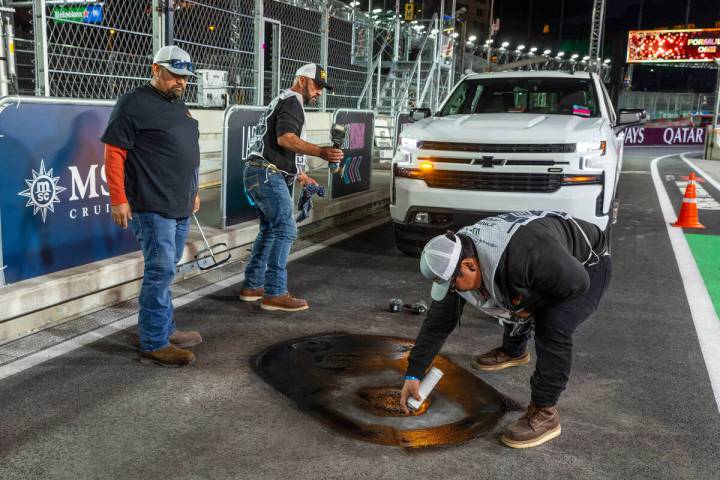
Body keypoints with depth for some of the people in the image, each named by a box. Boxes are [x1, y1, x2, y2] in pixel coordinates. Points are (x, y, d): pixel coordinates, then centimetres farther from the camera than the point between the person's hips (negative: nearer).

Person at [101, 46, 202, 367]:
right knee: (160, 271, -7)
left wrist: (193, 191, 24)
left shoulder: (180, 106, 18)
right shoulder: (134, 104, -8)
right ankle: (154, 344, 2)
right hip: (152, 208, -8)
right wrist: (118, 200, -16)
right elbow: (114, 153, -12)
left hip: (181, 207, 8)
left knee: (165, 271, 15)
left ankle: (165, 329, 26)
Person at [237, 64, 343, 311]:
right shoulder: (291, 101, -7)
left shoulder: (283, 102, 27)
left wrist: (303, 176, 35)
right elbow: (285, 138, -24)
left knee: (269, 230, 15)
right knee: (285, 230, -12)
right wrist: (320, 151, -33)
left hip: (260, 174, 11)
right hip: (268, 175, -11)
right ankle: (275, 294, -12)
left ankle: (252, 286, 20)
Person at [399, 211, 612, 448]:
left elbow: (577, 282, -31)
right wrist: (413, 375, -8)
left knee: (552, 326, -26)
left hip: (586, 265, -7)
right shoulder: (453, 259, -17)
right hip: (547, 267, 8)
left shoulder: (523, 254, -43)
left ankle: (544, 413, -13)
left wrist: (531, 305, -19)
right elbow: (437, 322, -9)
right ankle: (513, 352, 51)